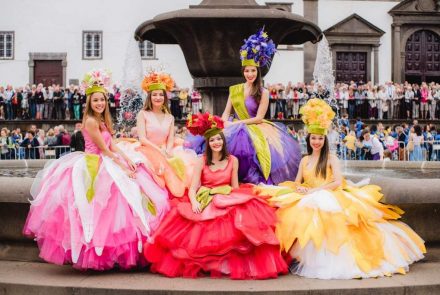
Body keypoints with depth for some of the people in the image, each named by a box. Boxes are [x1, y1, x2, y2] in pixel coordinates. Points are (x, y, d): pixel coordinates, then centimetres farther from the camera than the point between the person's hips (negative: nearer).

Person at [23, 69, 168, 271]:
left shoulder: (102, 120, 14)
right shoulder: (91, 121, -14)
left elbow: (113, 146, 9)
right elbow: (105, 151, -15)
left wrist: (128, 161, -4)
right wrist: (123, 167, -13)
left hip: (103, 165, 10)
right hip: (92, 168, -10)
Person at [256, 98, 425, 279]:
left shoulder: (331, 159, 5)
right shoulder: (304, 160, 19)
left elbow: (338, 182, -7)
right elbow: (297, 182, 17)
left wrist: (315, 190, -13)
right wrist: (299, 189, -8)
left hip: (329, 199, -5)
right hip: (307, 201, 5)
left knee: (326, 223, -36)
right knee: (302, 218, -28)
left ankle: (334, 263, -22)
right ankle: (310, 261, -17)